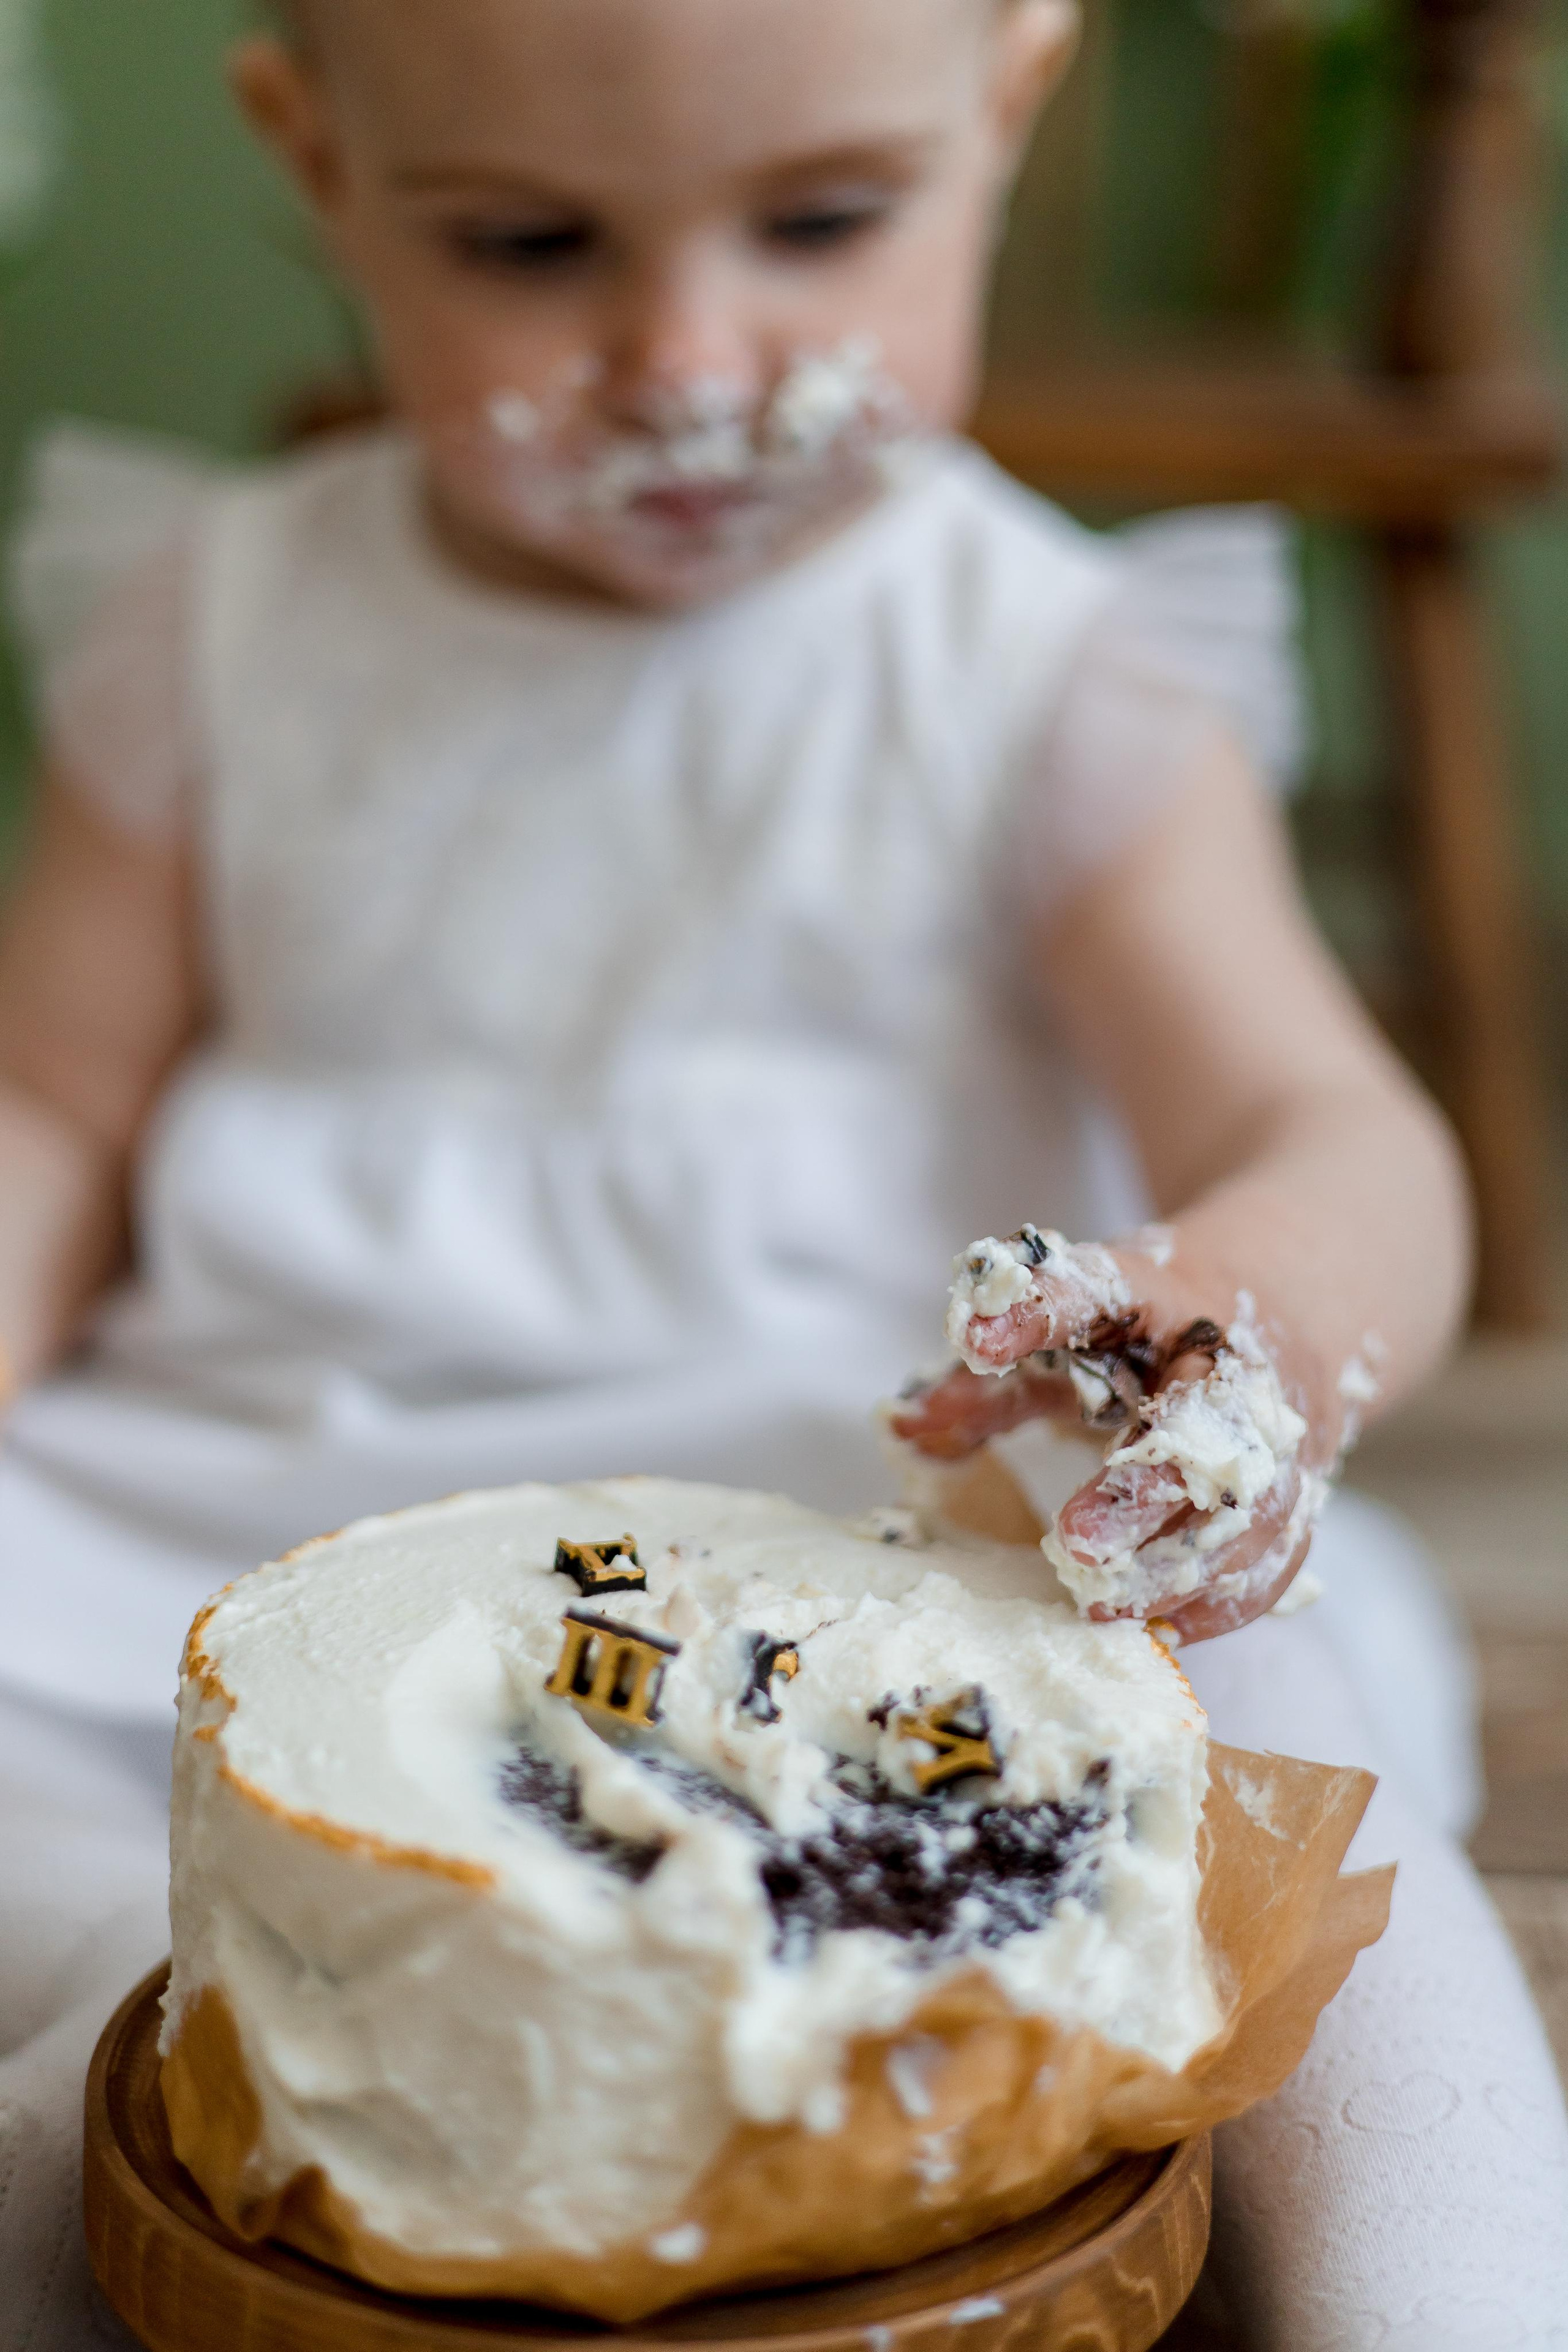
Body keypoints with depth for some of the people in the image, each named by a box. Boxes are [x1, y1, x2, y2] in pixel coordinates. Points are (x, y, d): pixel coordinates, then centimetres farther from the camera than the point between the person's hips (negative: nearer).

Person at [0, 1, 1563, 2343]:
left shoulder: (1054, 677, -1)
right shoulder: (225, 636, 8)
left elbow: (1342, 1138, -11)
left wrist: (1273, 1290, -37)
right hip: (259, 1517, 3)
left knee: (1255, 1717, -31)